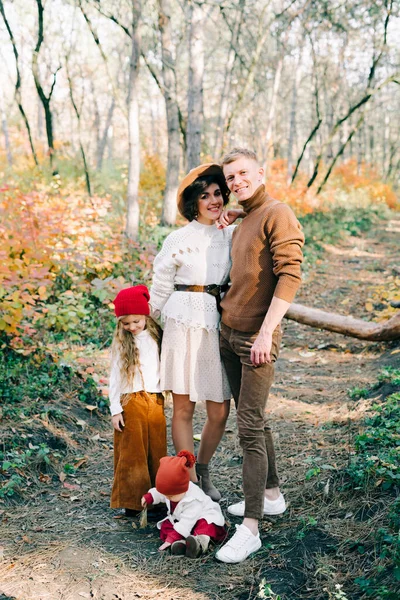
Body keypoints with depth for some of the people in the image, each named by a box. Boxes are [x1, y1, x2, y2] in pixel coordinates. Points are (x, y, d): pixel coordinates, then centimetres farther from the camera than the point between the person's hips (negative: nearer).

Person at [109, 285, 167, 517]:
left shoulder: (156, 337, 9)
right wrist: (115, 409, -3)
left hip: (155, 400, 3)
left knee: (157, 451, 6)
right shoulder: (121, 343, 2)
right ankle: (132, 501, 10)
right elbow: (115, 376, 2)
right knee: (132, 452, 0)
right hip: (131, 401, -2)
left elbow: (165, 367, 13)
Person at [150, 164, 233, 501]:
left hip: (219, 324, 3)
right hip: (184, 324, -3)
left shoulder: (232, 235, 11)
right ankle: (189, 480, 14)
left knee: (220, 411, 4)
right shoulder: (178, 239, 2)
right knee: (183, 407, 1)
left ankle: (203, 471, 28)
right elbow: (161, 286, 9)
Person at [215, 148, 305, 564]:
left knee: (250, 427, -9)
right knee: (253, 419, 16)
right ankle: (271, 495, 32)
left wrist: (265, 332, -24)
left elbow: (290, 275, -20)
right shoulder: (242, 223, 17)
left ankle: (250, 529, -4)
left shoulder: (278, 215, -11)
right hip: (228, 332, 9)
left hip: (256, 337, -9)